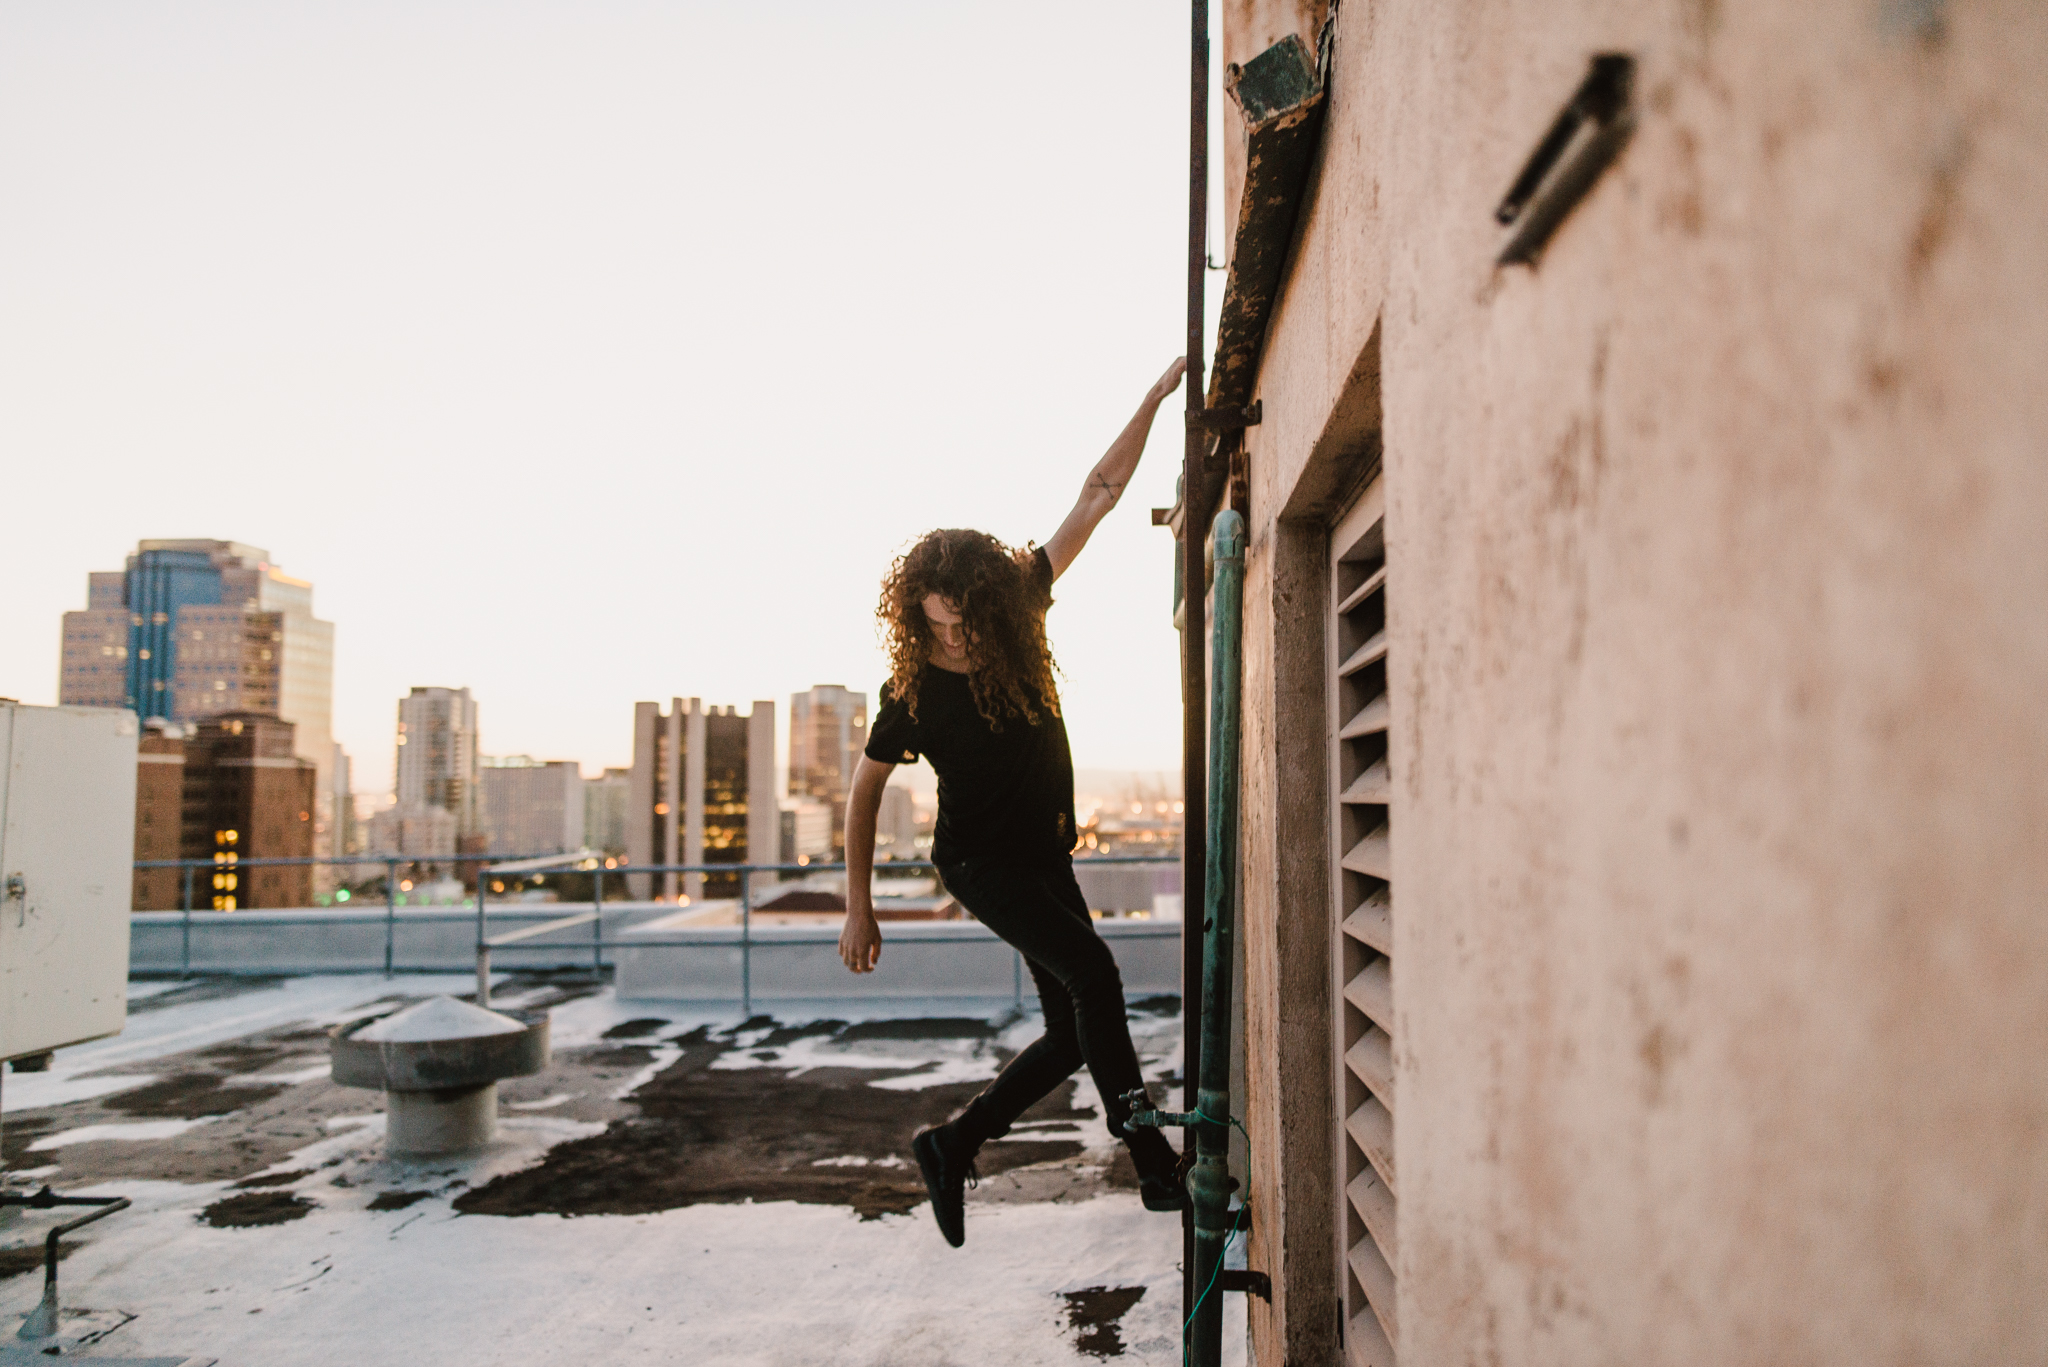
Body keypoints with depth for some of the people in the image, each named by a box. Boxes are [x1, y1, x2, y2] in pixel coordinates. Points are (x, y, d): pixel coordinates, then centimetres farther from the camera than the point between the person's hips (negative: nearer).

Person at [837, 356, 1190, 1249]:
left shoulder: (1020, 612, -7)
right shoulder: (911, 690, -14)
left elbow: (1099, 494, -7)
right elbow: (865, 793, -2)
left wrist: (1157, 396, -12)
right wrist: (857, 909, -1)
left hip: (1044, 858, 5)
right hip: (979, 862, -5)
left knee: (1073, 1032, 4)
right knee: (1092, 973, -25)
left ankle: (950, 1148, 17)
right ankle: (1153, 1164, -17)